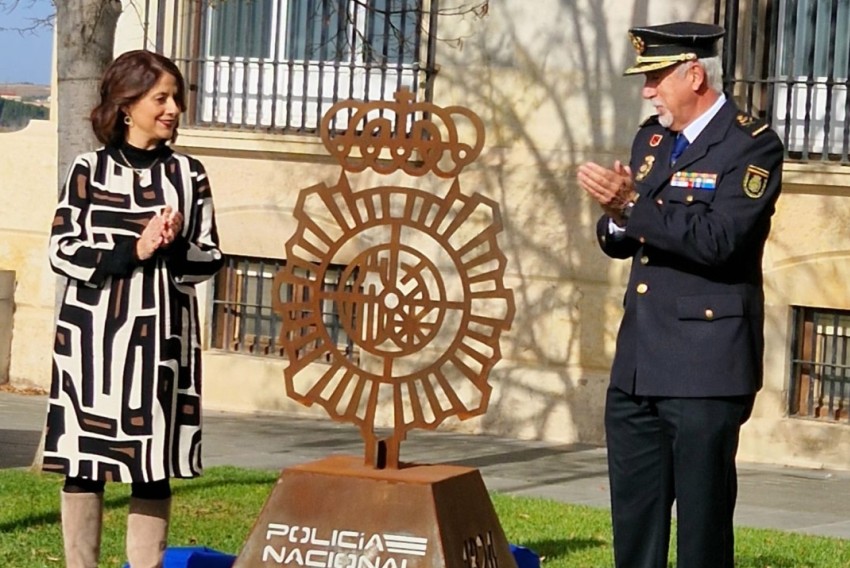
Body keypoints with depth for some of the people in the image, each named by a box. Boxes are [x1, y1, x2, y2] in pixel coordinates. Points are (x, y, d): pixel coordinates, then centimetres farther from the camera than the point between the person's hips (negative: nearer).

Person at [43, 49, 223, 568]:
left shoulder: (189, 174, 8)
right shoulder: (89, 170, 2)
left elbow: (210, 259, 6)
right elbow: (63, 251, -3)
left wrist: (173, 249, -14)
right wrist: (133, 251, -14)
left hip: (162, 336, 1)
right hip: (92, 333, -1)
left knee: (153, 466, 0)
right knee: (83, 458, 0)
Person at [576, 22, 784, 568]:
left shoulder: (753, 145, -9)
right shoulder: (652, 138, 15)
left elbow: (717, 240, -22)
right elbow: (619, 240, 16)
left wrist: (633, 205, -24)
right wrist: (617, 220, -7)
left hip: (704, 369, -8)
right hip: (638, 364, 8)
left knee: (702, 520, -2)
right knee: (633, 521, 12)